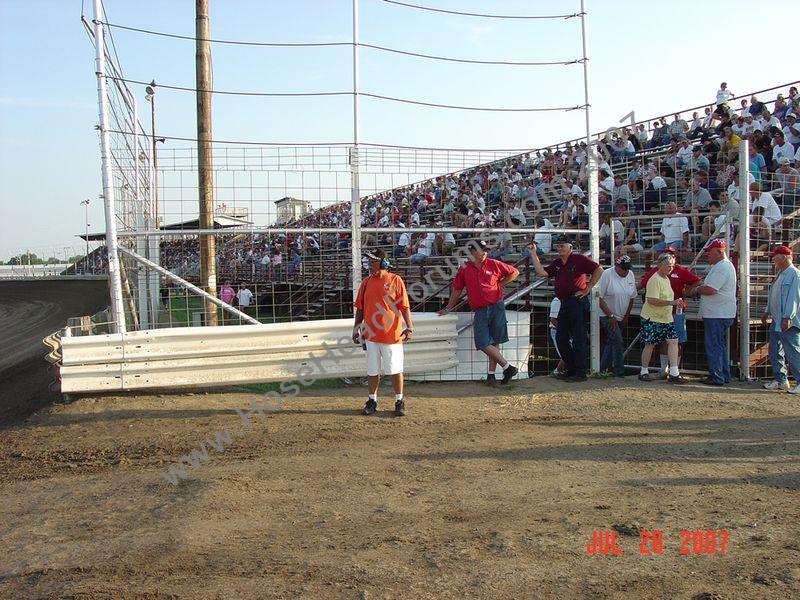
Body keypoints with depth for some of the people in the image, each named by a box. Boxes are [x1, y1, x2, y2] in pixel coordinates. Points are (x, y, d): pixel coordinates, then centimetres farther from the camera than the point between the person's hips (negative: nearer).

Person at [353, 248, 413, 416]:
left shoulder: (395, 280, -3)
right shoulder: (366, 282, 9)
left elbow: (405, 306, -5)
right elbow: (360, 308, 15)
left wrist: (409, 327, -12)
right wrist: (356, 328, 11)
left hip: (392, 334, -4)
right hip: (371, 334, 4)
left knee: (395, 369, 3)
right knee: (373, 370, 10)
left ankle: (399, 402, 16)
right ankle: (372, 401, 22)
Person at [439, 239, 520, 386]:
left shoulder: (494, 264, 3)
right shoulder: (464, 269, 6)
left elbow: (514, 272, 14)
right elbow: (457, 290, 16)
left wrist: (500, 284, 7)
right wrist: (448, 309, 21)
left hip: (496, 307, -1)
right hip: (480, 311, 2)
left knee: (494, 342, 1)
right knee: (483, 343, -8)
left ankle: (491, 374, 8)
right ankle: (508, 367, 2)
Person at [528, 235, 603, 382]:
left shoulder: (579, 259, -6)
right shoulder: (557, 263, 15)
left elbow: (599, 270, -11)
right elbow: (542, 272, 4)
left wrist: (588, 288, -11)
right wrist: (533, 255, 4)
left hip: (578, 302, -8)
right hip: (564, 304, 8)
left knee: (578, 339, -4)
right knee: (561, 338, 10)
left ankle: (580, 373, 1)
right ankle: (571, 369, 20)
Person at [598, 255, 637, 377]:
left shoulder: (630, 275, 3)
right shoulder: (607, 275, -14)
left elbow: (631, 298, 11)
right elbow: (599, 298, -16)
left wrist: (626, 316, 6)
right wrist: (610, 316, -18)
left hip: (621, 317, 6)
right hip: (607, 316, -6)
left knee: (611, 342, 10)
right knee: (617, 341, -16)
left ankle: (602, 370, 19)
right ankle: (619, 371, -11)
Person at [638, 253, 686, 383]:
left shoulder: (666, 279, 14)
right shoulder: (655, 280, -16)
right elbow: (652, 300, -25)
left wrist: (674, 303, 15)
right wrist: (671, 302, -26)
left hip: (666, 318, 8)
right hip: (652, 318, -8)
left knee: (673, 341, -2)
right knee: (650, 344, -1)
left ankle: (674, 373, -1)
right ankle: (644, 372, 12)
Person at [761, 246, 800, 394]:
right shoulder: (780, 274, 17)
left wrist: (787, 317, -24)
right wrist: (767, 312, 26)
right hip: (776, 321, 10)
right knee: (775, 352, 13)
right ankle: (780, 380, 21)